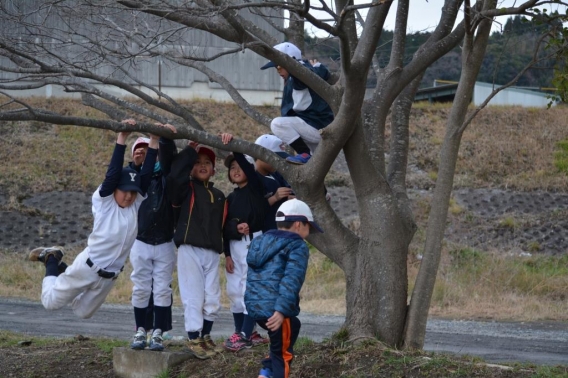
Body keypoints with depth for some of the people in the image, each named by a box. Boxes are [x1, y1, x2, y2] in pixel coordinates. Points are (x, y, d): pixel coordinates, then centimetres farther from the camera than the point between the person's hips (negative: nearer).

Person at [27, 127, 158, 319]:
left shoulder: (136, 205, -3)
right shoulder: (103, 202, -13)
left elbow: (146, 175, -11)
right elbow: (113, 173, -25)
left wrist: (154, 141, -19)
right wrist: (121, 139, -32)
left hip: (109, 276, 5)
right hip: (87, 267, -4)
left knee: (83, 312, 20)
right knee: (50, 302, 7)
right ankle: (52, 260, 32)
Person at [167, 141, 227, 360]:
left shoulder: (218, 196, 18)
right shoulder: (186, 188, 3)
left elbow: (223, 226, 20)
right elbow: (174, 177, -20)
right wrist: (190, 152, -13)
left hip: (212, 252, 5)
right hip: (190, 250, -5)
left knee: (213, 299, 6)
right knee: (193, 297, -5)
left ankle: (206, 336, 24)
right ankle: (194, 340, 2)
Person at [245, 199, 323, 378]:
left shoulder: (261, 241, 20)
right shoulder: (297, 246, -4)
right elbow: (291, 280, -17)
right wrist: (281, 310, -25)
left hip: (254, 305, 8)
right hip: (274, 309, -8)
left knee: (293, 326, 29)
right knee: (283, 352, 7)